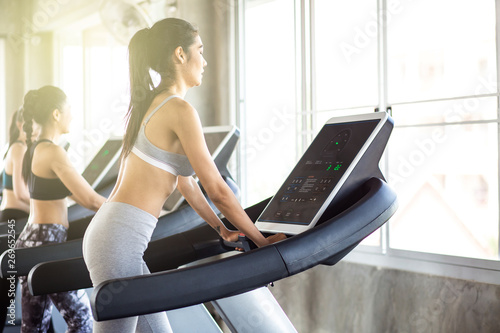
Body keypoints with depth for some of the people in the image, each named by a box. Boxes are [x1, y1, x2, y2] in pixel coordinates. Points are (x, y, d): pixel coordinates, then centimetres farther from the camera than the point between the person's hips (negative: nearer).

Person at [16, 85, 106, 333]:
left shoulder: (33, 150, 14)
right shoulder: (52, 152, -16)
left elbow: (74, 194, 17)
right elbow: (90, 199, -17)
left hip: (31, 241, 9)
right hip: (49, 244, -9)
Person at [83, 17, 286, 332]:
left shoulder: (149, 104, 16)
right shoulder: (179, 109, -13)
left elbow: (184, 180, 21)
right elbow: (216, 189, -12)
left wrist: (221, 228, 24)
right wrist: (262, 241, -2)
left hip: (109, 232, 10)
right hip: (120, 239, -10)